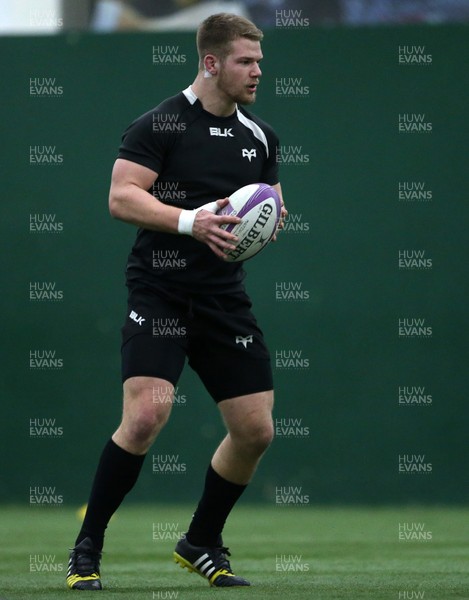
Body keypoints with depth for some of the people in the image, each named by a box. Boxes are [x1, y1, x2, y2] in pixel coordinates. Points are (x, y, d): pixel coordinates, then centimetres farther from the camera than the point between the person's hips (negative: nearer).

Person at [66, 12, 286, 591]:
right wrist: (190, 220, -26)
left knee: (256, 430, 2)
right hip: (159, 291, -6)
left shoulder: (259, 136, 13)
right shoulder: (159, 124, -6)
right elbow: (121, 197, -14)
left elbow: (268, 206, 24)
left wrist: (270, 218, -1)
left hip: (224, 297, 6)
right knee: (146, 414, -22)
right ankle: (86, 550, -6)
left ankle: (201, 543, 25)